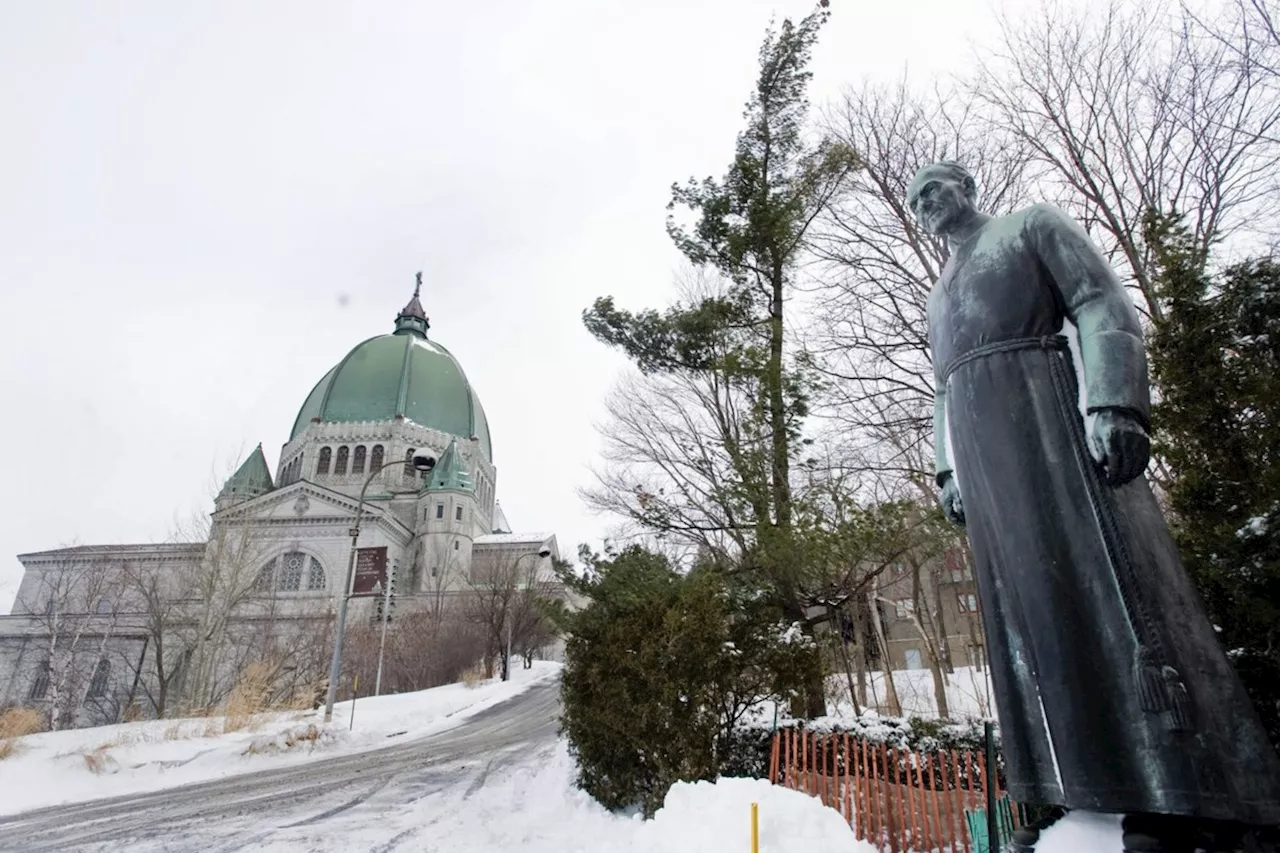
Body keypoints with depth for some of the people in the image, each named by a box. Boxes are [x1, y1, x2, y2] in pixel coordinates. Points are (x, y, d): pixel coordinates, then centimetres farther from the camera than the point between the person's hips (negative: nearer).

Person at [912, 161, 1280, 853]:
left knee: (1093, 575, -15)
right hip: (974, 441, 6)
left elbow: (1102, 305, -1)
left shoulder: (1032, 224, 14)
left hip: (1041, 406, -6)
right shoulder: (938, 295, 30)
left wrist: (1113, 403, -17)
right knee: (1021, 612, -1)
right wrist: (948, 470, 13)